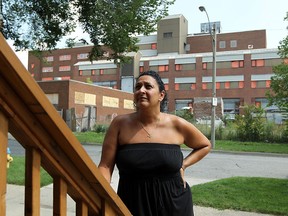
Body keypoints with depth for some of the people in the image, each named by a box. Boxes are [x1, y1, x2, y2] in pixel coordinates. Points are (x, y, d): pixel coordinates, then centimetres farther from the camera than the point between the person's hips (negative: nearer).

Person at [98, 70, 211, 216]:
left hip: (173, 203, 1)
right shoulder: (120, 124, -7)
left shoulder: (177, 125, -6)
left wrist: (183, 165, -1)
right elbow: (105, 166, -9)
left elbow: (205, 145, 11)